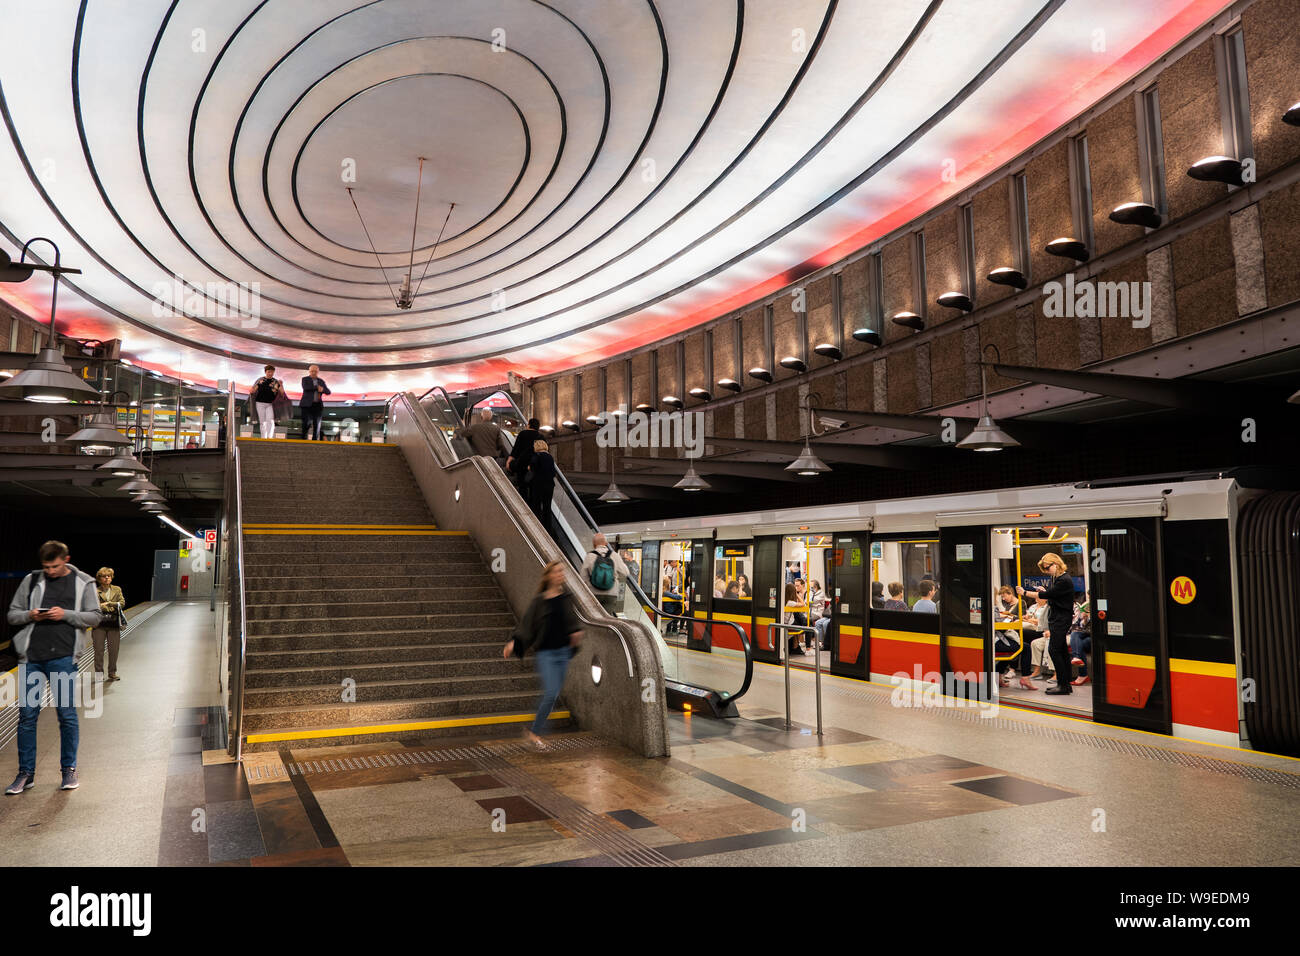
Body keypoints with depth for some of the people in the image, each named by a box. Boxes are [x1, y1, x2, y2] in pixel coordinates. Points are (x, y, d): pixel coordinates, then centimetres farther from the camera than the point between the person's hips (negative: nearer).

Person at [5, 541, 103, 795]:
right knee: (27, 714, 6)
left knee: (67, 713, 2)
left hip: (63, 657, -2)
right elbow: (12, 614, 14)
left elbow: (94, 617, 3)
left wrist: (66, 614, -12)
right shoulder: (31, 581, 11)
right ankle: (26, 773, 17)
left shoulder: (83, 583, 5)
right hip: (31, 656, 3)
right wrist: (30, 615, -6)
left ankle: (69, 769, 15)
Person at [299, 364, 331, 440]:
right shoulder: (305, 379, 5)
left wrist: (323, 389, -15)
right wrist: (317, 387, -14)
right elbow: (305, 387, -15)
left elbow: (328, 392, 6)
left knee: (316, 425, -2)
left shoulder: (321, 381, 15)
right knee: (307, 423, -11)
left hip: (317, 405, 3)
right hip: (307, 405, -3)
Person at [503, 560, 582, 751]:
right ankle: (535, 732, 4)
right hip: (545, 652, -5)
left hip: (563, 651, 5)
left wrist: (576, 631, -3)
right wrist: (513, 642, -18)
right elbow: (527, 623, -6)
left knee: (554, 693, 8)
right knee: (551, 692, -12)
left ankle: (538, 727, 25)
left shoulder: (566, 595, 5)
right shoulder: (539, 600, -7)